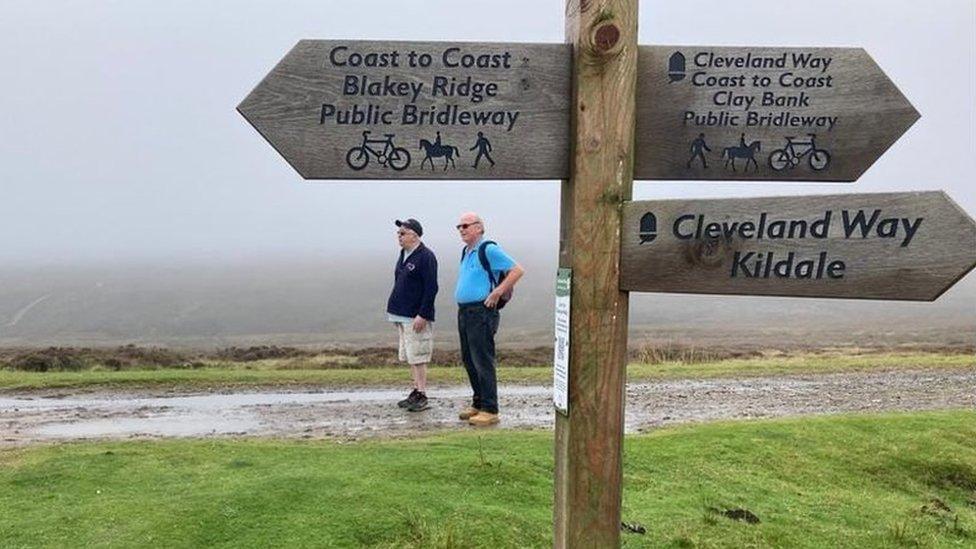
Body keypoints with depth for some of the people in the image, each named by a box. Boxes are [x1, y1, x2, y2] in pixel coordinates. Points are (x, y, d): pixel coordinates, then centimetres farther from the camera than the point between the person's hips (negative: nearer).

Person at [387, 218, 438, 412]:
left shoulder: (426, 256, -13)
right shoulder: (403, 254, 14)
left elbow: (431, 288, -17)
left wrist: (422, 315, -20)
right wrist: (394, 308, 16)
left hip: (416, 317, -9)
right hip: (402, 315, 9)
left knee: (418, 357, -5)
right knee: (410, 357, 13)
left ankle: (422, 397, 1)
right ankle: (416, 391, 21)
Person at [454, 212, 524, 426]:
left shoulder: (489, 250, -11)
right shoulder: (466, 252, 16)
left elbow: (518, 270, -15)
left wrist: (497, 293, -17)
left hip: (481, 313, -9)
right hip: (464, 312, 9)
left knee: (483, 362, -7)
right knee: (469, 361, 14)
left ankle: (490, 410, 0)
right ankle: (478, 404, 25)